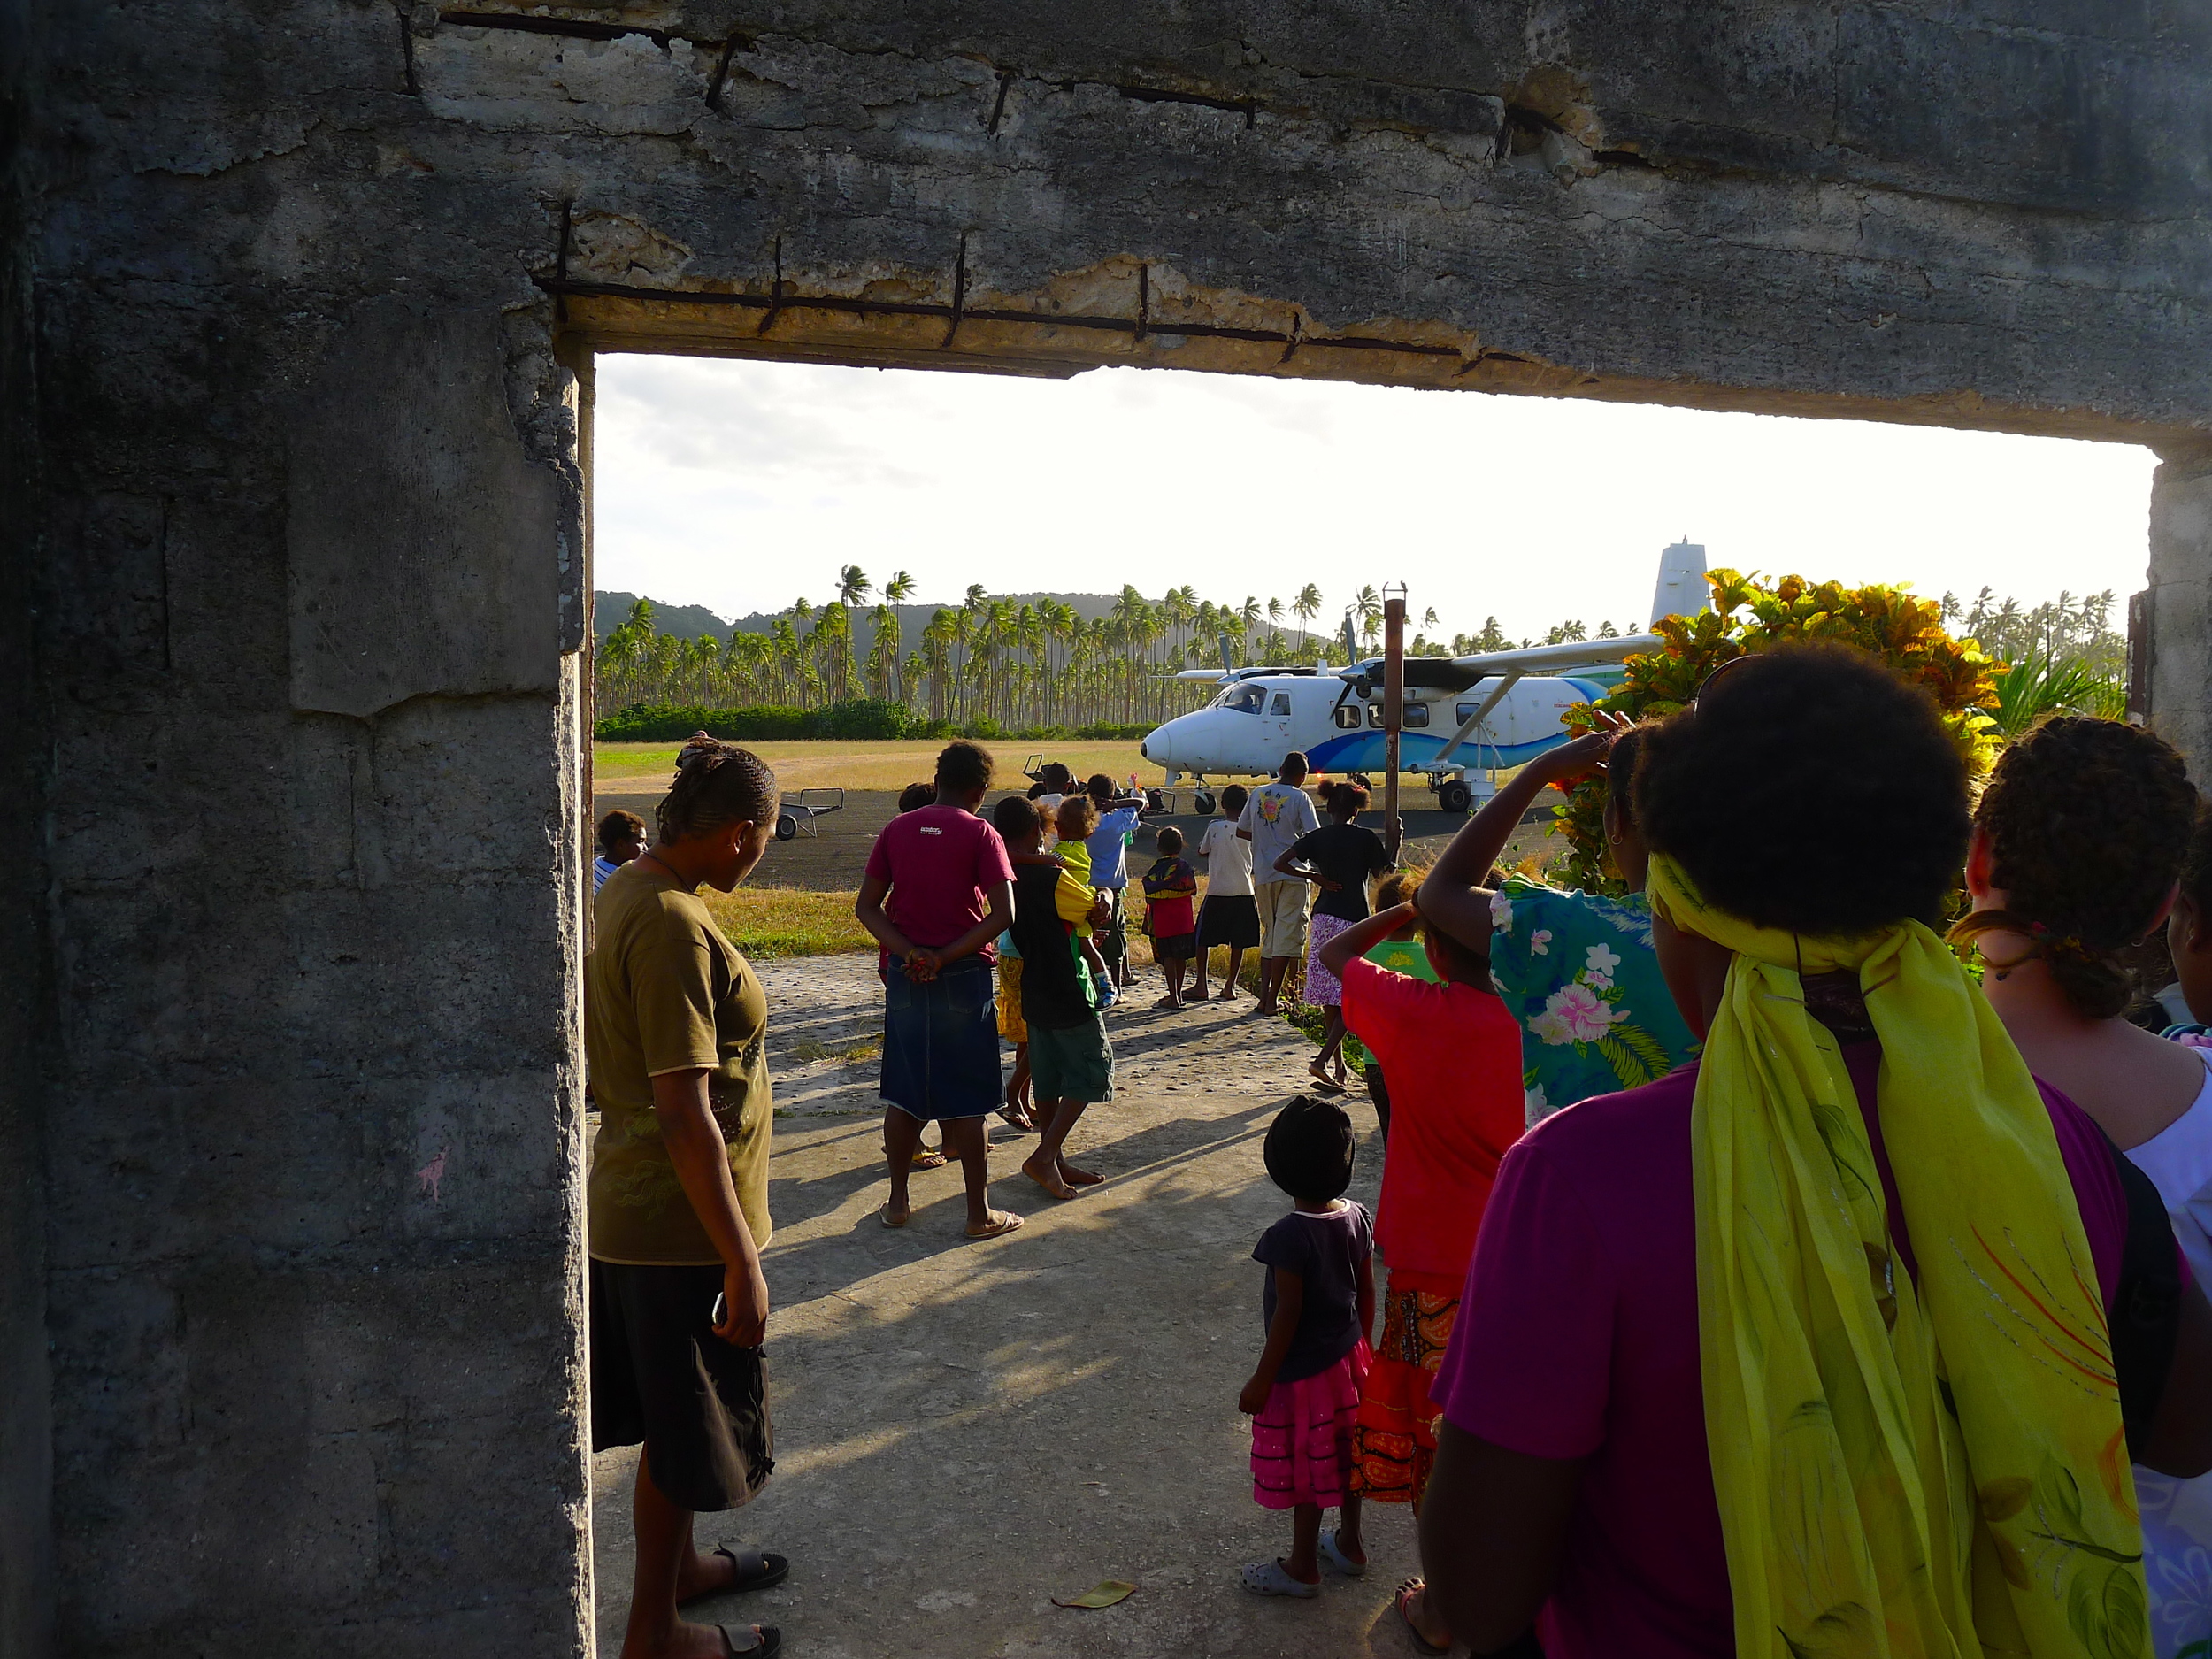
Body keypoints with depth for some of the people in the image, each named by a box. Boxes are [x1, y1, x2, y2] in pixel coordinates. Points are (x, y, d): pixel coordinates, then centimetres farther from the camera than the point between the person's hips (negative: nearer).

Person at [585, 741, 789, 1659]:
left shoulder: (625, 889, 4)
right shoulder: (673, 926, -27)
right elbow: (684, 1112, -29)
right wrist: (742, 1261, -23)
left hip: (633, 1201, 9)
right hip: (682, 1219, -9)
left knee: (676, 1409, 26)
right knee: (688, 1423, 10)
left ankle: (681, 1562, 46)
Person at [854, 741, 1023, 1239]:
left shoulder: (897, 829, 5)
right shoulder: (980, 834, -7)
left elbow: (866, 906, 0)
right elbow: (1003, 914, -17)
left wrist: (909, 952, -10)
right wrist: (947, 956, -13)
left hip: (904, 975, 4)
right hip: (963, 976, -3)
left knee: (903, 1092, 13)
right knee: (966, 1099, 3)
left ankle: (897, 1202, 22)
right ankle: (980, 1213, 10)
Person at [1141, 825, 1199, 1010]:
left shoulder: (1157, 869, -10)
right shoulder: (1185, 866, 1)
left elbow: (1150, 898, -13)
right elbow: (1193, 891, 9)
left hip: (1163, 920, -4)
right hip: (1183, 920, 4)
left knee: (1168, 958, -3)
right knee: (1181, 957, 12)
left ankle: (1173, 998, -6)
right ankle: (1177, 994, 22)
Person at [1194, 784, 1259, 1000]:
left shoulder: (1215, 827, -6)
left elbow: (1202, 852, 7)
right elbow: (1255, 860, 8)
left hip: (1217, 891, -2)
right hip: (1243, 891, 2)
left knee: (1203, 938, 10)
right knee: (1238, 942, 9)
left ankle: (1201, 984, 7)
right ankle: (1230, 986, 9)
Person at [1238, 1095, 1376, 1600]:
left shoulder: (1289, 1237, -28)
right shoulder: (1356, 1218, -8)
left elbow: (1288, 1313, -23)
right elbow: (1367, 1292, 2)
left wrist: (1262, 1378, -12)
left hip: (1303, 1369, -6)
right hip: (1348, 1356, 6)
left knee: (1305, 1468, 10)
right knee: (1345, 1456, 23)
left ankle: (1303, 1567, 27)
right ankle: (1350, 1544, 41)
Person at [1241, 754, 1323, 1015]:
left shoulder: (1257, 794, 7)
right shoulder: (1300, 797, -7)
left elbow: (1241, 832, 13)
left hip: (1263, 874, 5)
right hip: (1292, 874, -5)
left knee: (1269, 933, 15)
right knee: (1287, 934, 1)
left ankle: (1264, 996, 11)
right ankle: (1273, 1000, -1)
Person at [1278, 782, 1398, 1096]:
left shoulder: (1316, 837, 5)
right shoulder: (1366, 838, -5)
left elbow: (1280, 863, -3)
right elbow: (1386, 875, 1)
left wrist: (1313, 876, 8)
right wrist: (1394, 843, 13)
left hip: (1323, 918, 5)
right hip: (1354, 921, -4)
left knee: (1330, 997, 12)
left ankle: (1338, 1065, 18)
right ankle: (1322, 1060, -17)